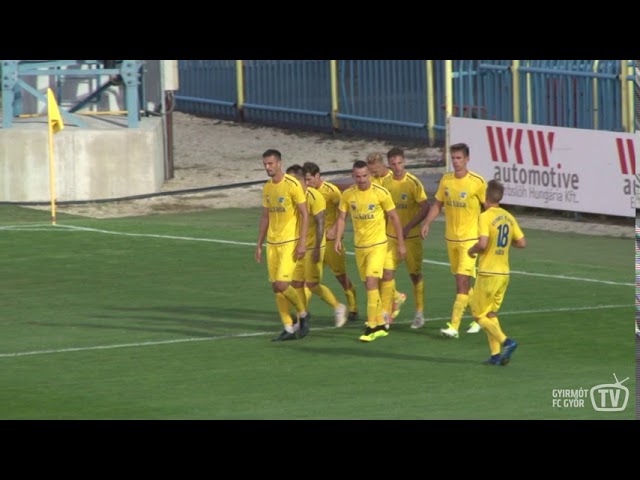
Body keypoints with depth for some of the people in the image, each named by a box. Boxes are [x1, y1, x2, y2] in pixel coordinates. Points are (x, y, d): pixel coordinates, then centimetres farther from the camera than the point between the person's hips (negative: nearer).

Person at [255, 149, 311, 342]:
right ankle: (289, 328, 11)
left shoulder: (293, 185, -11)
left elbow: (304, 215, -11)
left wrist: (302, 242, -16)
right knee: (276, 287, 3)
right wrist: (259, 244, 16)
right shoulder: (267, 188, 11)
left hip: (290, 242, -7)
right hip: (272, 244, 7)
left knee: (281, 285, -15)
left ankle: (303, 313, 9)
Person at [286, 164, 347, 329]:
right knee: (297, 284, 3)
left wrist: (316, 249, -19)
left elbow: (320, 224, -16)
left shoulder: (314, 197, -15)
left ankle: (338, 307, 16)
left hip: (312, 247, -7)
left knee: (312, 285, -5)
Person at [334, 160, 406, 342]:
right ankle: (381, 324, 22)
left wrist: (401, 243, -1)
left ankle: (372, 327, -13)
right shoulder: (347, 195, 0)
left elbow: (394, 217, -3)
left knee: (371, 282, -16)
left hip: (378, 244, -5)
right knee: (369, 285, 10)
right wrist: (338, 239, -8)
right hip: (359, 245, 5)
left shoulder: (381, 193, -11)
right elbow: (342, 218, 7)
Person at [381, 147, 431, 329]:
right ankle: (385, 313, 4)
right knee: (387, 273, -3)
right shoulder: (385, 181, 1)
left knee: (415, 274, 6)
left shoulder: (413, 182, -14)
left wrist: (408, 227, -22)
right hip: (390, 236, 4)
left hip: (411, 237, -4)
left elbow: (425, 208, -16)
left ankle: (420, 314, 19)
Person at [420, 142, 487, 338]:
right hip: (451, 238, 6)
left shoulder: (477, 182, -11)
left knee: (462, 281, -12)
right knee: (461, 281, 12)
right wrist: (427, 223, -2)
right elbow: (438, 204, 12)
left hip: (470, 238, -6)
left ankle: (454, 326, -14)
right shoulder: (446, 180, 4)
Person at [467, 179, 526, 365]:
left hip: (488, 272, -7)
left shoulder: (485, 217, -14)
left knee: (479, 314, 2)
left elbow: (482, 244, -24)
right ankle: (496, 354, 6)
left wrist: (472, 250, -4)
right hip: (504, 272, 7)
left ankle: (506, 342, -15)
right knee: (491, 313, 15)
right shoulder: (509, 217, 6)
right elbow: (522, 243, 8)